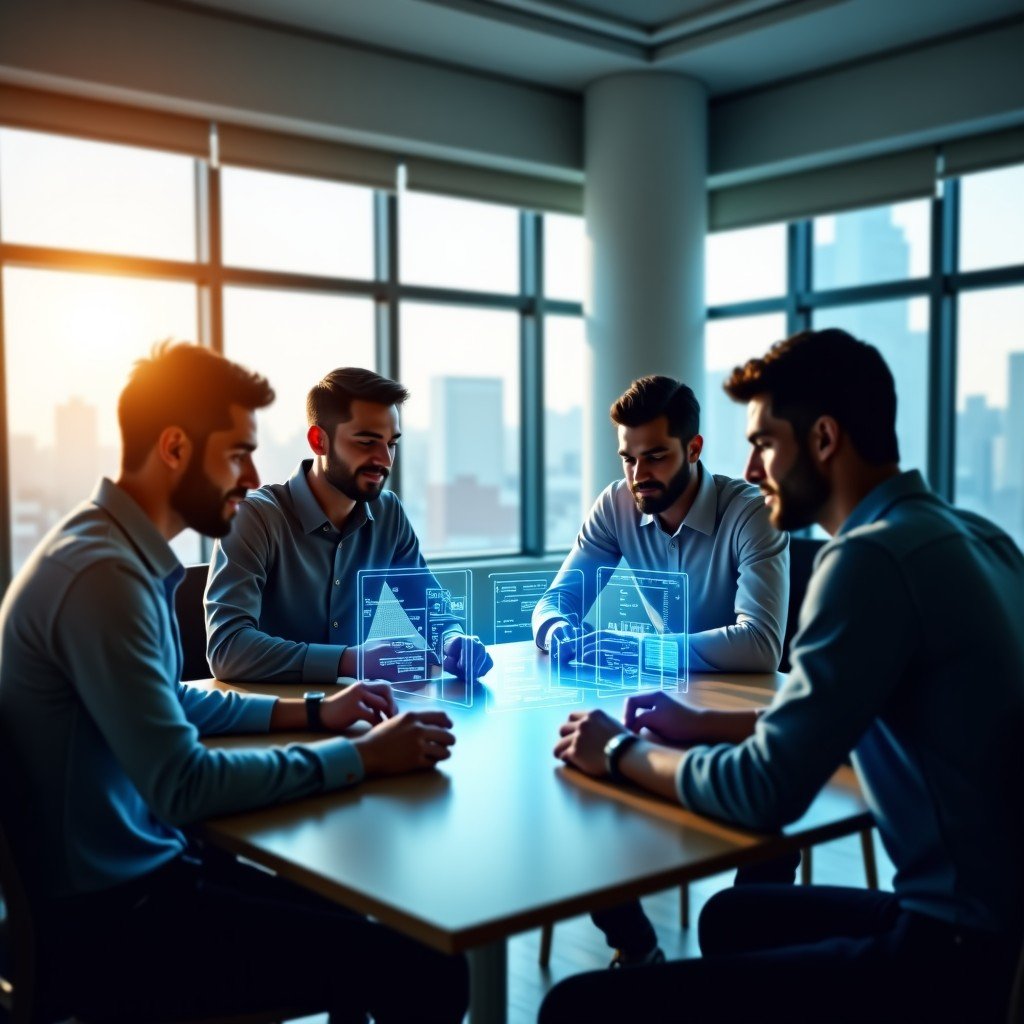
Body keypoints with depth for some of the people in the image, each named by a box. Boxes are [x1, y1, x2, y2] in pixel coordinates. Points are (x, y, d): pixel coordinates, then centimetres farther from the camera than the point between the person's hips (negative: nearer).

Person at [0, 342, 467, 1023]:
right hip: (105, 922, -10)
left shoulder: (123, 549, 6)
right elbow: (181, 785, -26)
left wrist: (313, 713, 10)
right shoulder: (103, 572, -24)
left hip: (138, 866, 10)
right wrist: (363, 757, -17)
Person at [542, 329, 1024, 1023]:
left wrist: (623, 750, -2)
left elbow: (766, 790, -19)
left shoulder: (875, 555, -20)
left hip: (961, 951, -10)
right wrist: (702, 724, 13)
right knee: (733, 915, 31)